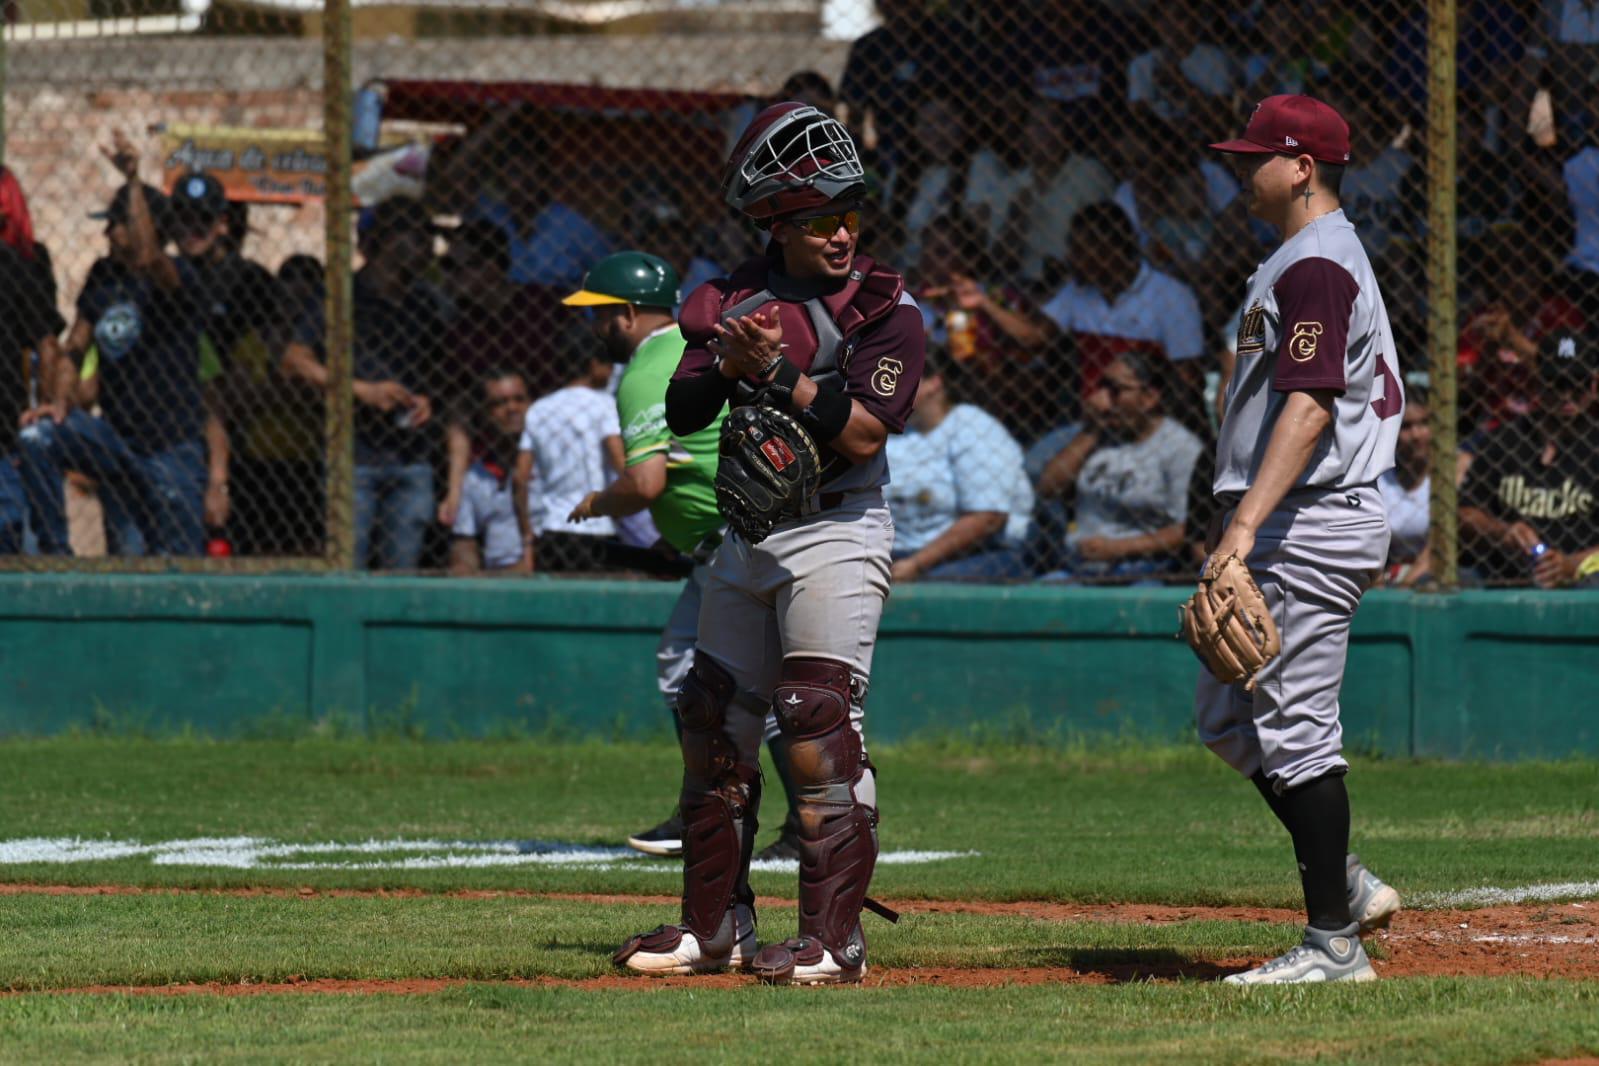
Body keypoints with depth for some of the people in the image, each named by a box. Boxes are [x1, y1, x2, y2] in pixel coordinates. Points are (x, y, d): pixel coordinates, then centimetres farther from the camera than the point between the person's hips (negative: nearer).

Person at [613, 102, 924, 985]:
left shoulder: (883, 309, -9)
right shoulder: (737, 300, 6)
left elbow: (864, 433, -19)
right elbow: (681, 413, -1)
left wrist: (780, 372, -23)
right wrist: (728, 367, -20)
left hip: (835, 536, -6)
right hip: (748, 537, 6)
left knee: (819, 729, -15)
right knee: (713, 725, 10)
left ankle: (833, 938, -15)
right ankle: (714, 928, 20)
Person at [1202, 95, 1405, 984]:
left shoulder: (1316, 266, -15)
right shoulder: (1322, 258, 19)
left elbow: (1311, 405, -25)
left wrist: (1247, 523, -33)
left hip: (1309, 526, -11)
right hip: (1293, 532, 11)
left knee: (1295, 729, -8)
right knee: (1229, 719, 15)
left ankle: (1334, 944, -5)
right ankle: (1347, 886, 17)